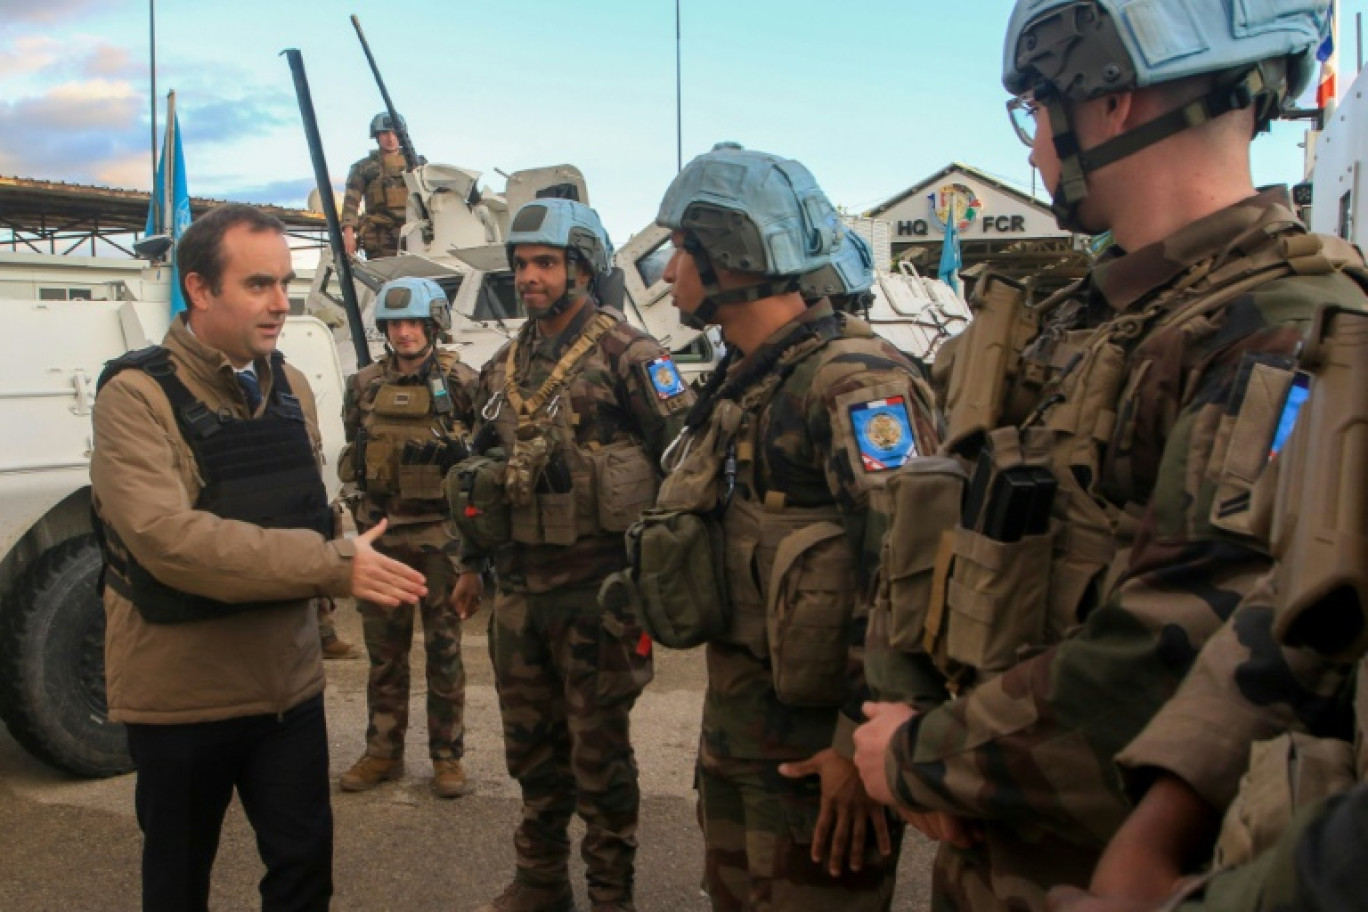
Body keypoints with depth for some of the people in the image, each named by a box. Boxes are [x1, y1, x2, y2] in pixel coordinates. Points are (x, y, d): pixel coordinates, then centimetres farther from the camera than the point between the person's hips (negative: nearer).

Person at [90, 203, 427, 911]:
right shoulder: (136, 396, -14)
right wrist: (333, 566, -31)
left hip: (288, 683, 5)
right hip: (180, 695, -4)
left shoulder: (289, 386, 6)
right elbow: (165, 537, -28)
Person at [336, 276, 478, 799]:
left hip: (438, 531, -3)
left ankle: (447, 755, 16)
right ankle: (383, 752, 24)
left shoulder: (460, 382, -3)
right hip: (379, 529, 4)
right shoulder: (366, 385, 8)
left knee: (444, 647, 4)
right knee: (384, 648, 12)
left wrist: (459, 454, -13)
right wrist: (357, 459, 3)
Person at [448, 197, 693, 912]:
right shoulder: (502, 369, 12)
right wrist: (473, 561, 21)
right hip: (520, 585, 7)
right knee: (531, 743, 17)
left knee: (599, 749, 5)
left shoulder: (625, 353, -9)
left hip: (598, 587, -6)